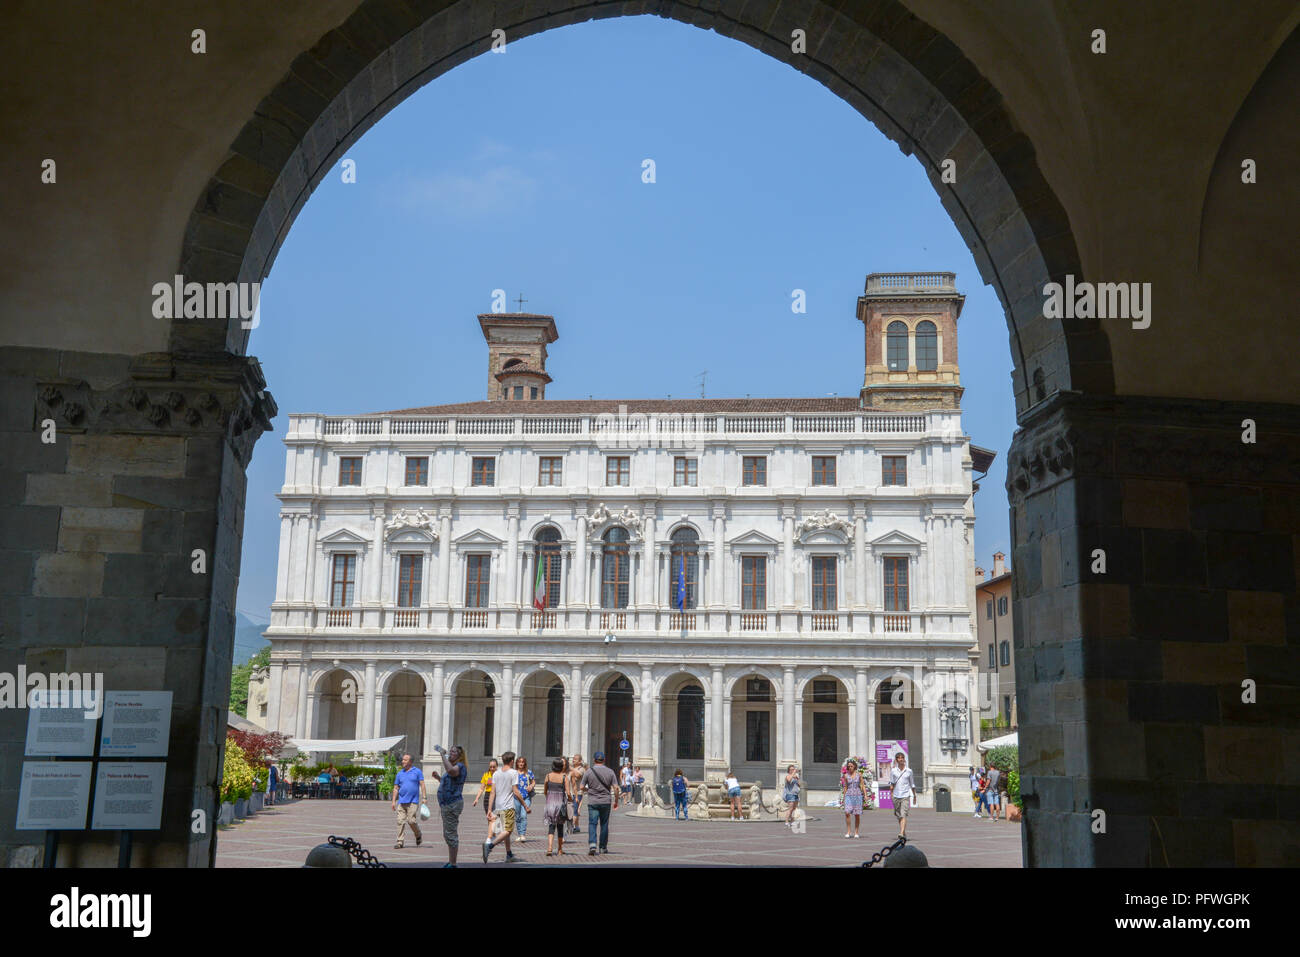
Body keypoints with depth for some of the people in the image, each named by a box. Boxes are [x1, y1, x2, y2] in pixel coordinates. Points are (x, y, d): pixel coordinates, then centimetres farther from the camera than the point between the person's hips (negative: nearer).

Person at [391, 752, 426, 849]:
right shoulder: (400, 773, 13)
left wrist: (424, 797, -8)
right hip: (401, 801, 4)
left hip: (413, 801, -4)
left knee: (412, 821, -9)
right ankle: (400, 841, 0)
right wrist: (393, 801, 7)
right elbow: (396, 788, 14)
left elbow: (422, 785, 1)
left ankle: (419, 836, 16)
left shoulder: (417, 772, 3)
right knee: (400, 821, -4)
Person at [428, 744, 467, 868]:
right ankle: (450, 862, 25)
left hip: (453, 804, -11)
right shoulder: (454, 767, 20)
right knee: (448, 834, 17)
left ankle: (453, 864, -4)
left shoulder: (460, 766, -13)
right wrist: (438, 778, 15)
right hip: (447, 804, 11)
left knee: (451, 834, -8)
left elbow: (451, 771, -38)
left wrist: (443, 754, -32)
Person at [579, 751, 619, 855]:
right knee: (604, 825, 12)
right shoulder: (610, 772, 0)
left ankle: (592, 845, -20)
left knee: (592, 824, -2)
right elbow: (616, 788, -4)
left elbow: (581, 787, -3)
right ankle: (603, 847, 18)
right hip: (606, 802, 2)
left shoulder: (588, 772, -4)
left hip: (592, 802, -1)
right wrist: (616, 802, 7)